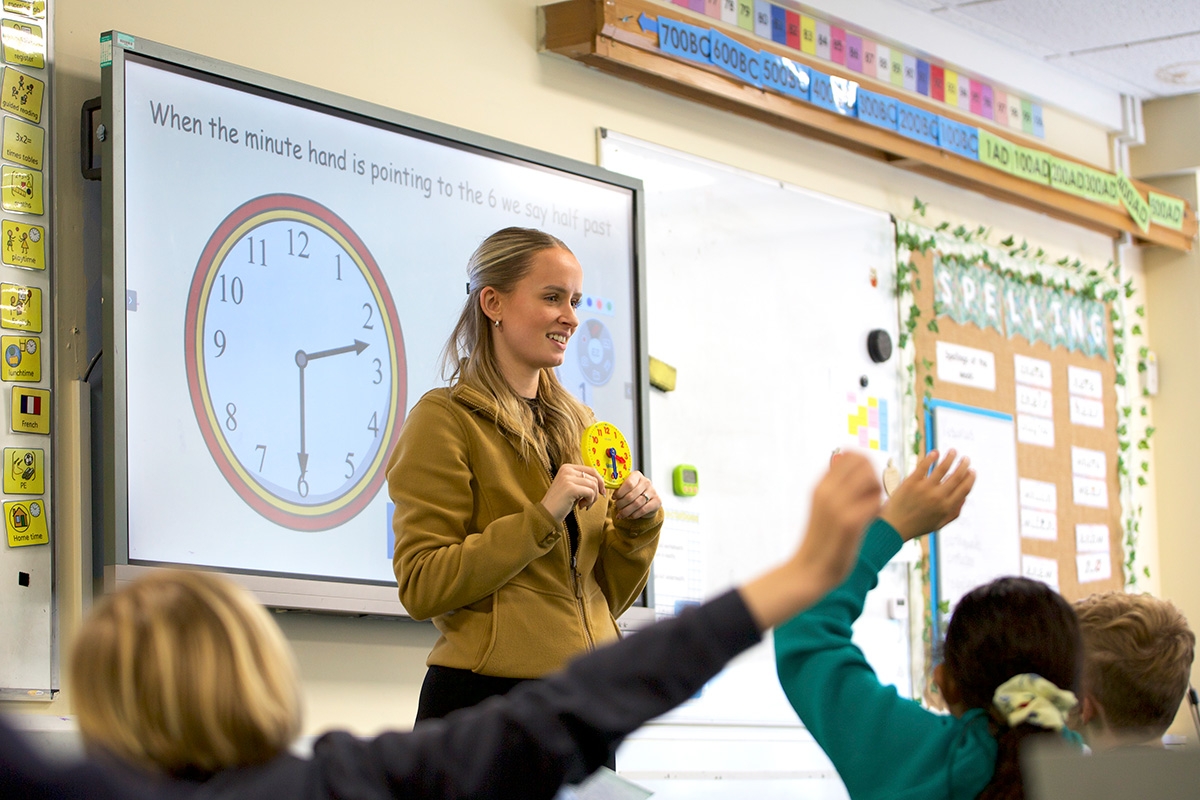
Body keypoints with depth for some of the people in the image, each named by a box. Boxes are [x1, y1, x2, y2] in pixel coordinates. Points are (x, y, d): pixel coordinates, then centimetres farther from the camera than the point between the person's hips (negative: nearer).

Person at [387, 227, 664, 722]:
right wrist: (541, 517, -20)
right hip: (487, 695, -6)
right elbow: (421, 588, -14)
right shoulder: (445, 420, -5)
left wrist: (636, 526, -3)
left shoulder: (578, 425, 15)